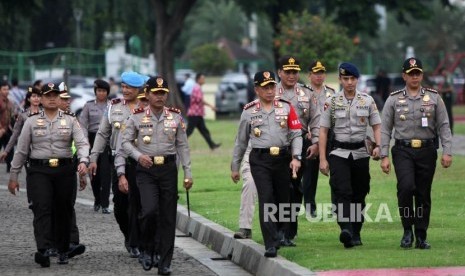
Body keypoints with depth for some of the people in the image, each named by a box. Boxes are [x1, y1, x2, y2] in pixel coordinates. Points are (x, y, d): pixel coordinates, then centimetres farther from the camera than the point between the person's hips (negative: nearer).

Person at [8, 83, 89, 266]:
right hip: (39, 171, -1)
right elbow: (21, 151, 9)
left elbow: (82, 143, -3)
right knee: (42, 209, -15)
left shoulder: (70, 121, 7)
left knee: (63, 211, 7)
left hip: (64, 170, 1)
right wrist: (13, 176, 9)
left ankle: (63, 251, 20)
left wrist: (83, 161, -23)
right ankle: (43, 251, -26)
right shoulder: (32, 121, 7)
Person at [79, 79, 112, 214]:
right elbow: (82, 124, 2)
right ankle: (97, 199, 27)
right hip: (93, 138, 1)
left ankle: (105, 204, -10)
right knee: (94, 171, 6)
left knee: (105, 171, -10)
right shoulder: (89, 105, 7)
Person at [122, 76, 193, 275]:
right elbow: (126, 142, 4)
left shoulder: (176, 117, 5)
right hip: (146, 169, -2)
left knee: (168, 216, 1)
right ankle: (147, 250, 7)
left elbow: (182, 146, 8)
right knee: (149, 210, -19)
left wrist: (188, 173, 4)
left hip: (168, 169, 2)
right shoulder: (137, 117, 0)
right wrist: (139, 156, -15)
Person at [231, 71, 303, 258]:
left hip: (283, 158, 2)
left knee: (283, 199, 9)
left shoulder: (286, 107, 7)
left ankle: (278, 234, 31)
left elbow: (296, 134, 4)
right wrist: (235, 167, 16)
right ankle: (271, 244, -15)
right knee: (266, 199, -12)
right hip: (260, 160, -2)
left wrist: (296, 157, -10)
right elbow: (240, 141, 13)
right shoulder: (249, 111, 6)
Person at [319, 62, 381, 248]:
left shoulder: (368, 101, 6)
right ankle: (346, 230, -32)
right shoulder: (332, 102, 2)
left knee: (359, 194, 6)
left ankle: (356, 233, 17)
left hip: (360, 154, 2)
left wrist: (378, 146, -10)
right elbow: (323, 131, 3)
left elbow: (376, 126, 9)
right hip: (339, 153, -2)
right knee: (342, 191, -18)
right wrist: (322, 159, -3)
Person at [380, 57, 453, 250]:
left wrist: (447, 152, -4)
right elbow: (385, 129, 7)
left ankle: (421, 237, 12)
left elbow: (444, 126, 7)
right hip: (403, 150, -1)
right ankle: (407, 230, -6)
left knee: (424, 194, 3)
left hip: (427, 150, 1)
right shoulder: (394, 99, 8)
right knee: (406, 187, -21)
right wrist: (384, 156, -1)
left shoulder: (434, 98, 9)